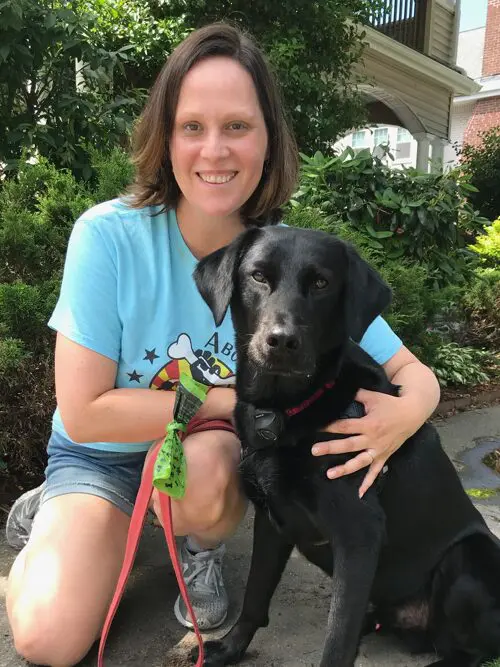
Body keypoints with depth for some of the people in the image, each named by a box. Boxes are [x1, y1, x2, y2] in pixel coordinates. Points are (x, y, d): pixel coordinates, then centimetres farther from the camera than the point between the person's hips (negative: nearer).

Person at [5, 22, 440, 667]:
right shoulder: (108, 236, -22)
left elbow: (414, 375, -11)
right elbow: (84, 413, -21)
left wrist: (402, 415, -36)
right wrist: (244, 398, -23)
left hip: (215, 450, 1)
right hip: (101, 457, -1)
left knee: (201, 465, -34)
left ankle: (201, 551, 3)